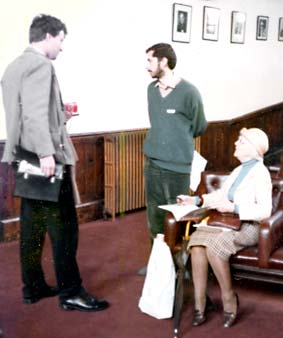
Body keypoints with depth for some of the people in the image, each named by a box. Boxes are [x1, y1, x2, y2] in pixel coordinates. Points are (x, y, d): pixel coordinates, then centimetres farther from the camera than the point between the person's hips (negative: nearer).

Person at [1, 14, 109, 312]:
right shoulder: (40, 65, -11)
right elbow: (35, 113, -23)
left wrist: (59, 114, 21)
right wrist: (46, 152, -27)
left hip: (26, 158, 10)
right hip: (46, 159, -10)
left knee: (32, 225, 13)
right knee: (63, 226, -3)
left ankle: (33, 287, 21)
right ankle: (70, 292, 4)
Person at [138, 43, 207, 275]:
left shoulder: (188, 92, -12)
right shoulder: (151, 89, 6)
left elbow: (199, 127, 2)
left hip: (177, 166, -6)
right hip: (152, 162, 6)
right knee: (154, 215, 14)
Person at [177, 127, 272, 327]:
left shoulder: (260, 173, -11)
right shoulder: (239, 170, 17)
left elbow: (265, 211, -19)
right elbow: (221, 194, 19)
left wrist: (233, 208, -25)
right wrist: (197, 200, 6)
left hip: (249, 226, -7)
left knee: (213, 246, -32)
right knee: (197, 240, -22)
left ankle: (229, 298, -9)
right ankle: (200, 304, -18)